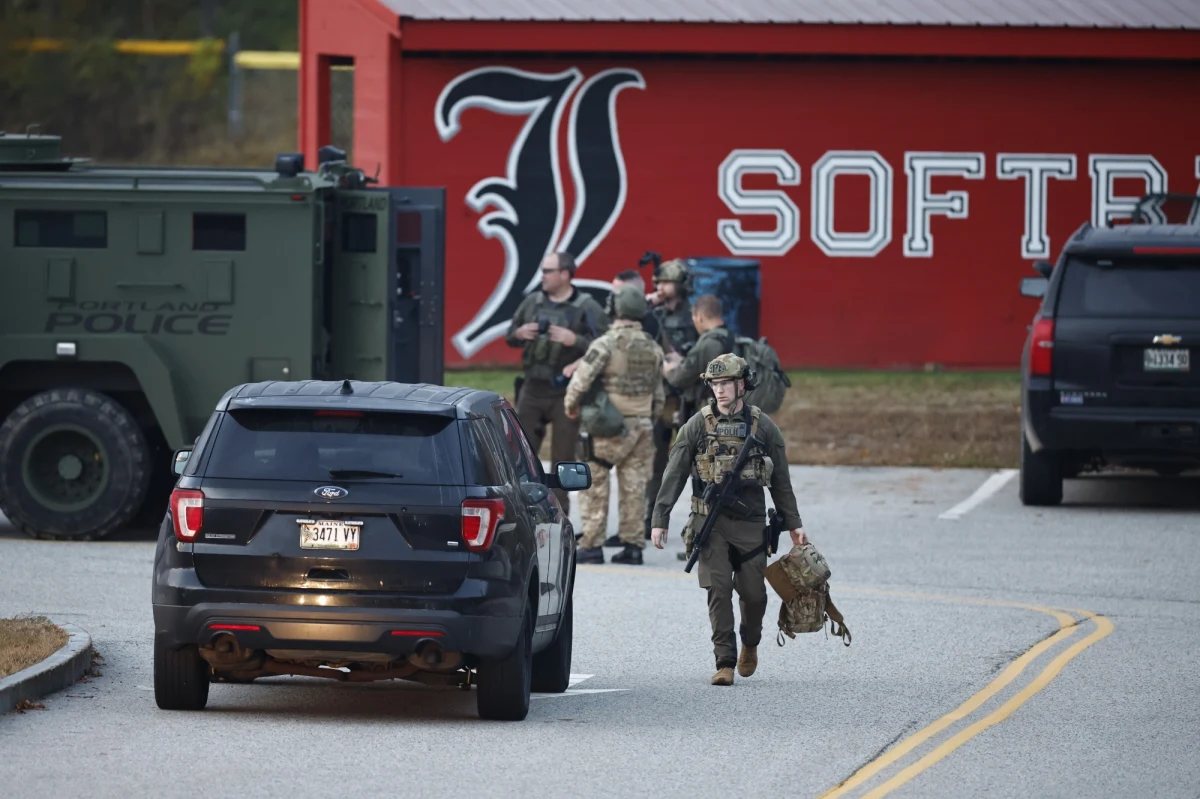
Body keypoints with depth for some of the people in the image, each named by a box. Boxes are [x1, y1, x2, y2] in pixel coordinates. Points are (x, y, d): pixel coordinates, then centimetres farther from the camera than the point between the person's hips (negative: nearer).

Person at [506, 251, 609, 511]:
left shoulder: (587, 308, -7)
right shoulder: (532, 302, 9)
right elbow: (510, 336, 18)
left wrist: (574, 340, -26)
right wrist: (519, 334, -5)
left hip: (565, 393, -5)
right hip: (532, 390, 5)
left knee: (563, 457, 2)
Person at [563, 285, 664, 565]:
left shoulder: (606, 344, -13)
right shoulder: (653, 348, 6)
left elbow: (581, 379, -16)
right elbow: (658, 392, 13)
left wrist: (570, 404, 2)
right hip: (641, 426, 5)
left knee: (594, 485, 1)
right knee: (633, 487, 9)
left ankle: (592, 544, -2)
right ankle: (633, 545, 9)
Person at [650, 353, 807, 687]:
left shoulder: (763, 427, 4)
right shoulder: (698, 425, 1)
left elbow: (781, 481, 12)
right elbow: (674, 475, 1)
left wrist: (793, 524, 12)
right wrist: (659, 520, -5)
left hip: (750, 524, 1)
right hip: (710, 522, -1)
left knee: (753, 593, 2)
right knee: (718, 591, -8)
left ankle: (750, 643, 31)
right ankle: (725, 662, -4)